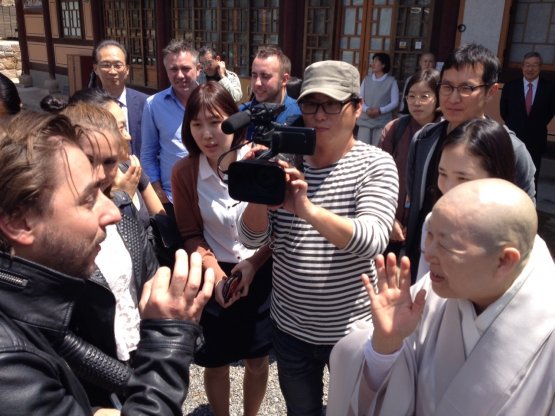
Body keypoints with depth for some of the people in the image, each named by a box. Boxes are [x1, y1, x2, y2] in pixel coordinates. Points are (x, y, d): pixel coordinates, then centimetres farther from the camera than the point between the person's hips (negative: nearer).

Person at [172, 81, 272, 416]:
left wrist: (253, 264, -16)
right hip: (214, 278, 0)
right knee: (216, 363, 16)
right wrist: (216, 274, -16)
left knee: (258, 360, 17)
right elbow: (191, 234, -3)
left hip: (261, 274, 0)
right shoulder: (184, 172, -10)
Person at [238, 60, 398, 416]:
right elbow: (254, 238, -8)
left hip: (351, 328, -2)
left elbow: (373, 241, -28)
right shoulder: (286, 161, -4)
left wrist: (308, 210, -43)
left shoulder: (376, 164, -12)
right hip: (289, 326, 3)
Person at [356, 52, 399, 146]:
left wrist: (380, 110, -16)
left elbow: (395, 102, -4)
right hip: (365, 121, 3)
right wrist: (366, 109, -13)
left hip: (382, 122, -3)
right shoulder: (366, 79, 9)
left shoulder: (391, 81, 0)